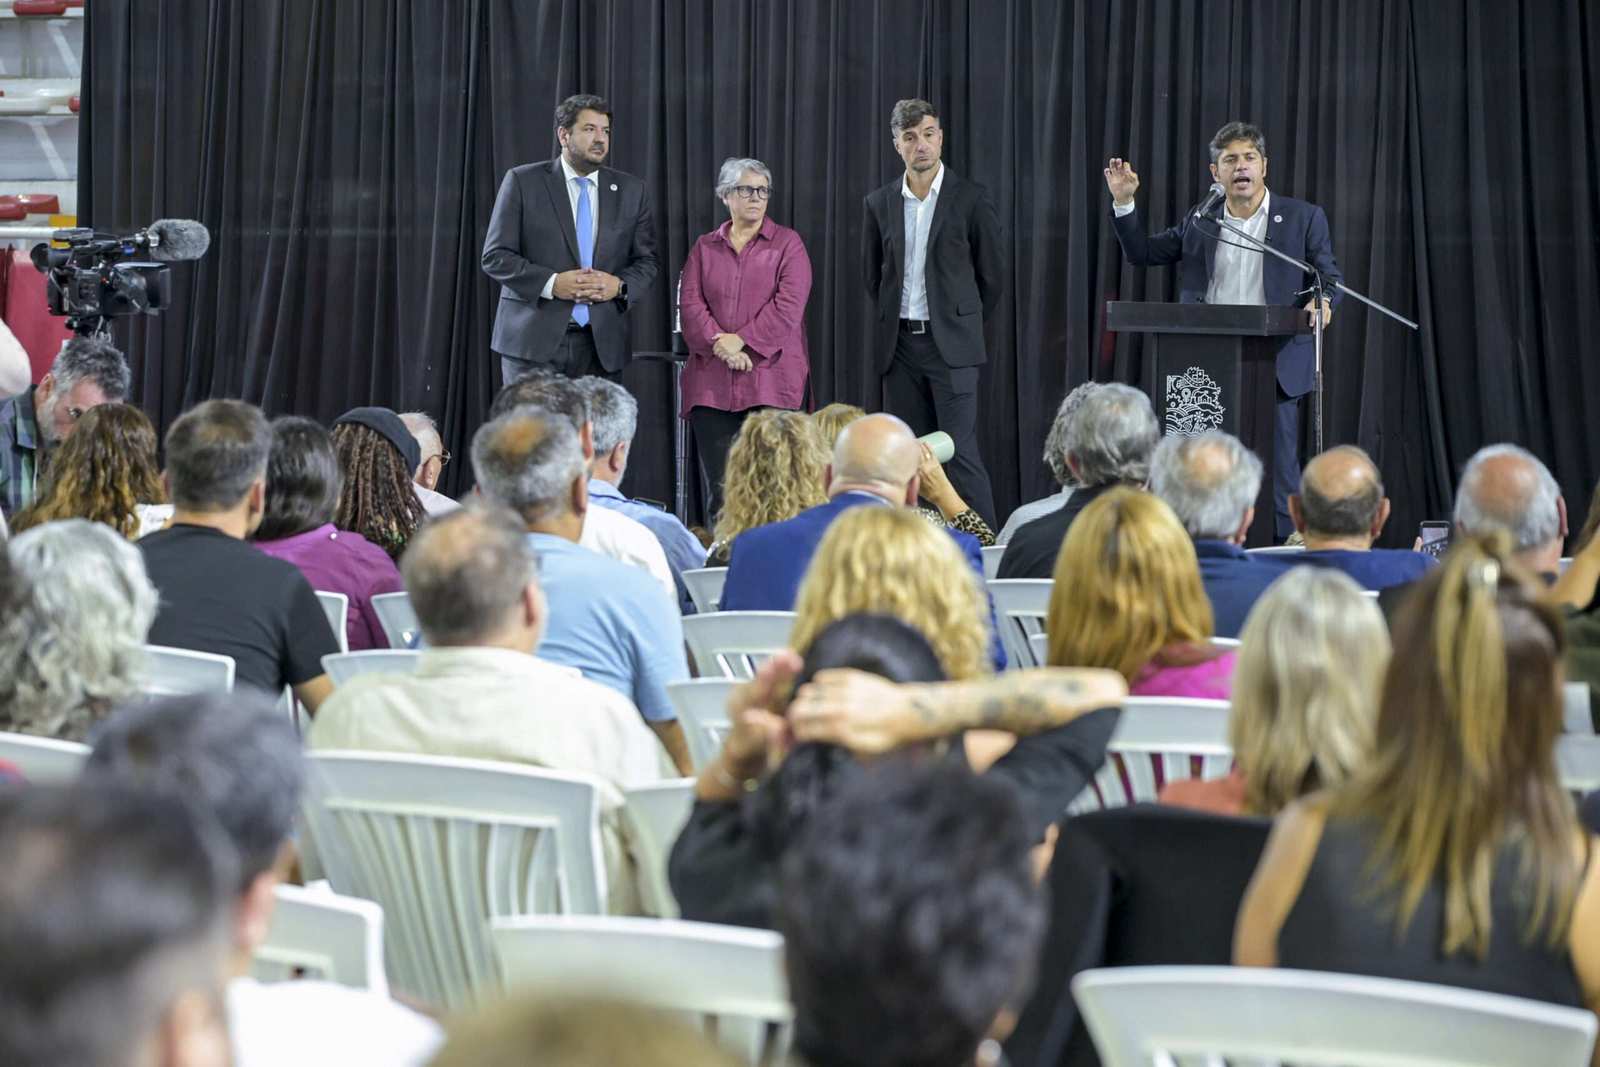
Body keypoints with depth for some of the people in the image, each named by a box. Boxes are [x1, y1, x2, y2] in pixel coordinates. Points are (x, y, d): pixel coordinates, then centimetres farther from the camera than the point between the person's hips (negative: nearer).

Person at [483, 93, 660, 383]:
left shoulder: (630, 190, 12)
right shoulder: (523, 182, 2)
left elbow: (648, 260, 14)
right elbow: (495, 257, -1)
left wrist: (620, 286, -8)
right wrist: (550, 283, -15)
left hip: (602, 344, 3)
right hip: (535, 339, -3)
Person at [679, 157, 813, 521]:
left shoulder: (787, 243, 7)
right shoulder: (704, 248, 15)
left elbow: (789, 304, -5)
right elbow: (690, 303, 5)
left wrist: (741, 340, -12)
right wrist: (718, 342, -12)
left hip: (771, 378, -2)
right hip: (712, 379, 3)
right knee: (718, 484, -1)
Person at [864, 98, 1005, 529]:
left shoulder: (971, 199, -3)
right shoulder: (880, 203, 8)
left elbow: (992, 274, 4)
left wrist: (962, 324, 9)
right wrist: (891, 325, 15)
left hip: (950, 344, -4)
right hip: (900, 344, 4)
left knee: (961, 452, -10)